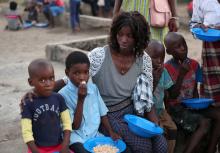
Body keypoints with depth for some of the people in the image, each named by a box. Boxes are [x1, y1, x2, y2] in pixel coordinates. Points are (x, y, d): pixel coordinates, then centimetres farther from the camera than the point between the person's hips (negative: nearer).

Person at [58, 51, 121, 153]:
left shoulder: (93, 88, 2)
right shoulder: (64, 94, -14)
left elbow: (102, 113, 12)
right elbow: (75, 126, -14)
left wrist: (111, 132, -2)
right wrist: (81, 100, -21)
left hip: (95, 135, 5)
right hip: (77, 138, -5)